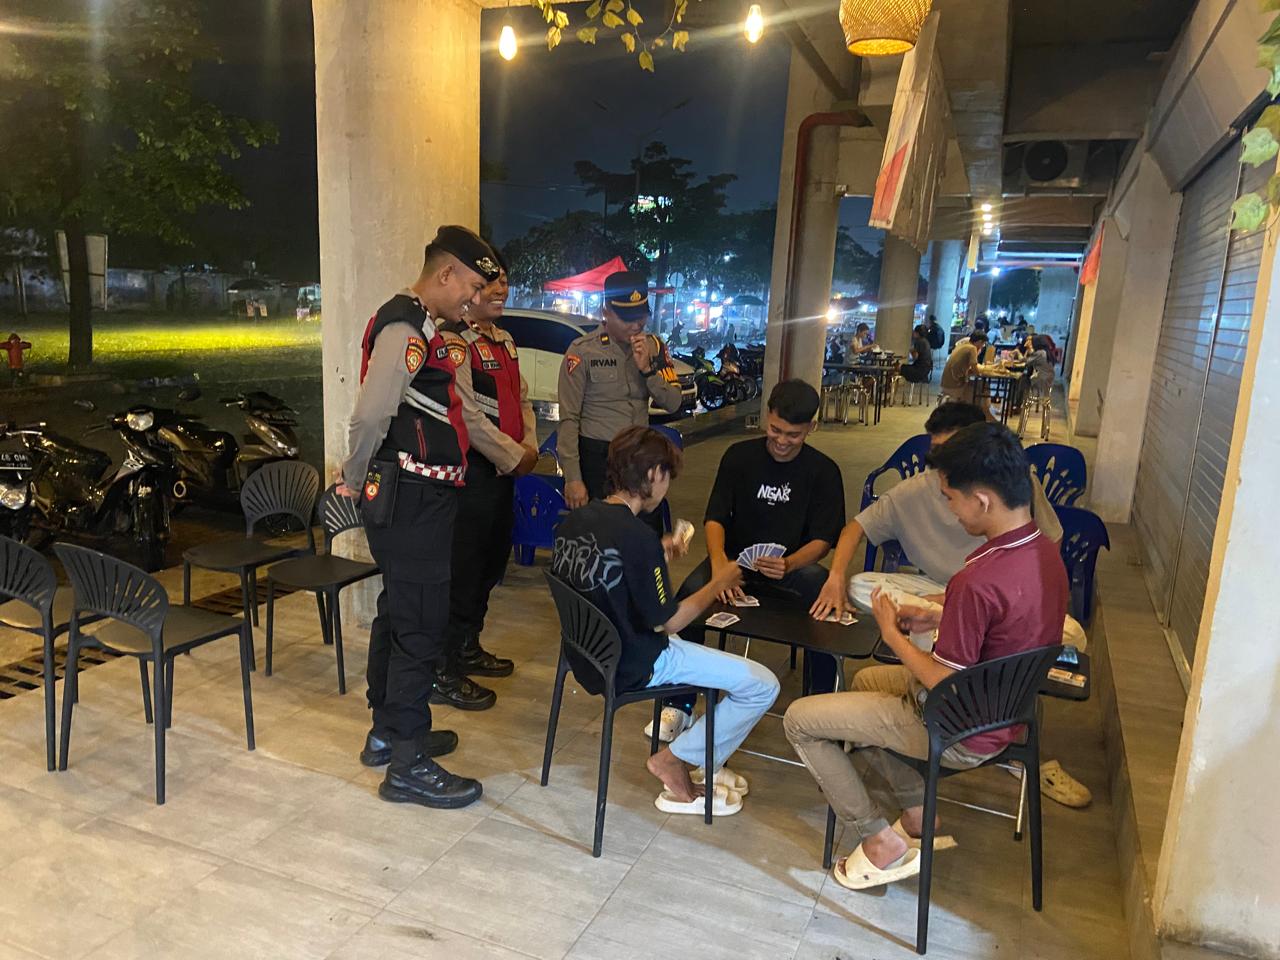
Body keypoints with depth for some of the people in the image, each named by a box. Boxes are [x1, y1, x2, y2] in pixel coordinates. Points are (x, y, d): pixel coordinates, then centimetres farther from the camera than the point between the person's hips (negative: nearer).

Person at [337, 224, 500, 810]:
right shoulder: (404, 327, -17)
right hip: (411, 503, -11)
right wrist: (355, 477, -12)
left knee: (399, 615, 18)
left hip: (417, 501, 11)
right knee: (420, 627, -3)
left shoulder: (422, 326, 17)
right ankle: (407, 765, 8)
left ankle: (387, 733, 34)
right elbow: (370, 415, -28)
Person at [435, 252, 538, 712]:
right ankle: (444, 675, 11)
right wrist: (514, 459, -16)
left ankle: (468, 648, 37)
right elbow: (467, 415, -22)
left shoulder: (503, 340, 15)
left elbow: (521, 397, 17)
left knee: (491, 565, 20)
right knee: (462, 572, -2)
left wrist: (530, 447, 1)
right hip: (470, 475, -10)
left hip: (504, 473, 10)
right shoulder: (453, 342, -16)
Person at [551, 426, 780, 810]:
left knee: (686, 645, 35)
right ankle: (675, 758, 8)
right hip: (633, 667, -9)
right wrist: (719, 584, -4)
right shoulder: (638, 536, -26)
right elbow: (668, 622, -17)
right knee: (763, 685, -4)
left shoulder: (574, 520, -3)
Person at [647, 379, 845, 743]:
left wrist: (789, 565, -29)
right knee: (691, 591, -30)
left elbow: (823, 539, -6)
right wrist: (719, 562, -28)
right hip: (736, 558, 1)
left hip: (794, 563, 0)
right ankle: (679, 704, -16)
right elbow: (714, 519, -6)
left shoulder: (823, 471, -1)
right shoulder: (740, 456, 1)